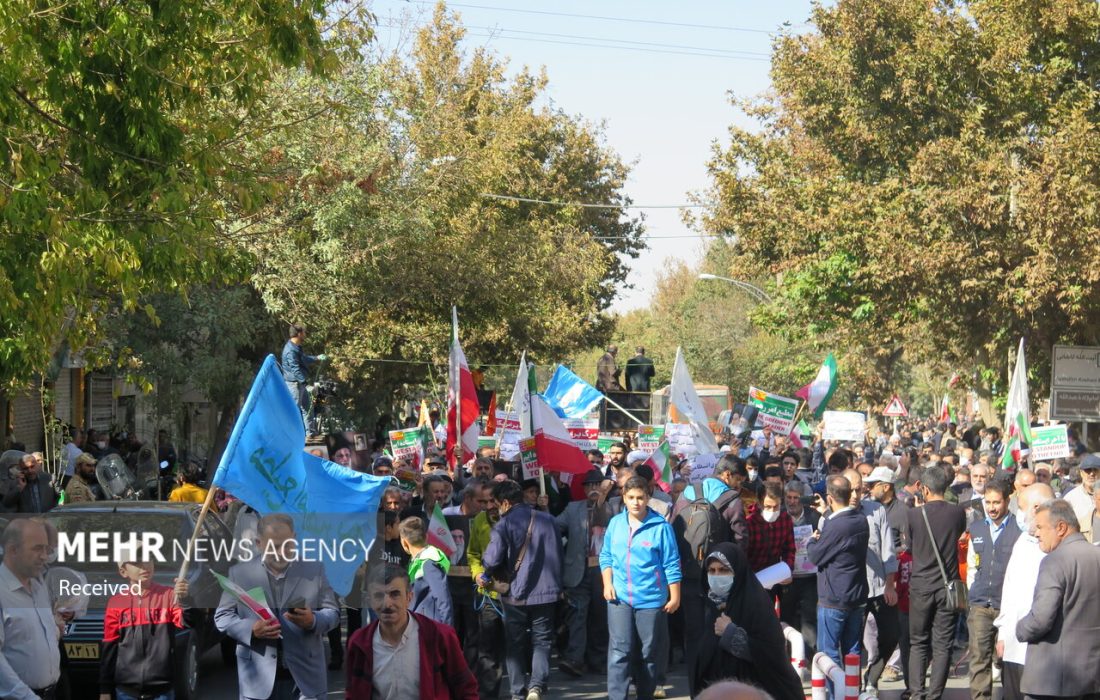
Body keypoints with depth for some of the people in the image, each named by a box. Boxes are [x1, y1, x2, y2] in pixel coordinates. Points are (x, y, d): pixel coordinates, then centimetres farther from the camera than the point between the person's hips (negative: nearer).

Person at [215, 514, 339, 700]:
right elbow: (222, 616, 5)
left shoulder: (314, 570, 6)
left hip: (305, 675, 1)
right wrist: (251, 629, -15)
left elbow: (333, 613, 7)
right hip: (258, 677, 0)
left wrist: (313, 621, -17)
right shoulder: (239, 573, 4)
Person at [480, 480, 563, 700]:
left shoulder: (504, 525, -12)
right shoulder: (548, 520, 3)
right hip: (546, 591, 3)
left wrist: (486, 574, 5)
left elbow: (492, 559, -18)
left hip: (516, 592, -3)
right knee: (541, 641, 8)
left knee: (516, 644, 11)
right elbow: (558, 554, 12)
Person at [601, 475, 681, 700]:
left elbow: (671, 564, -4)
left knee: (648, 654, 9)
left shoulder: (660, 527, -7)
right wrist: (607, 584, -1)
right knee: (620, 650, -8)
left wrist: (675, 596, -4)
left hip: (651, 599, -2)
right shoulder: (615, 523, 3)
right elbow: (606, 556, 12)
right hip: (619, 597, 2)